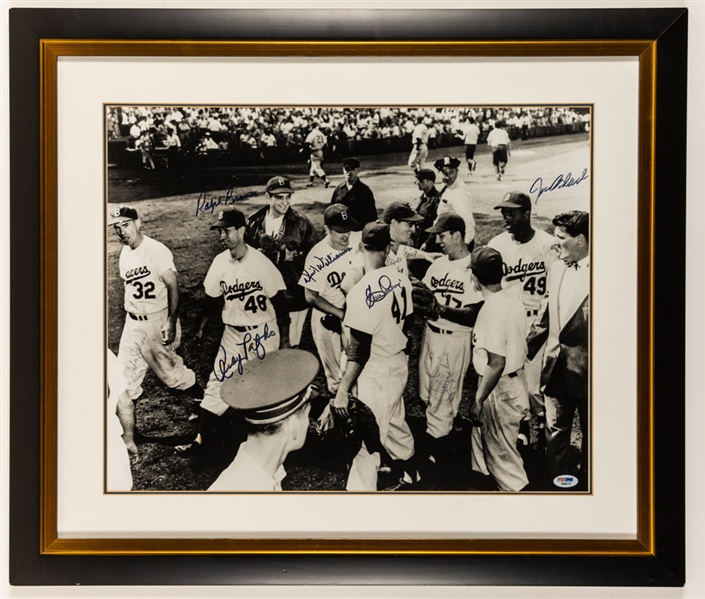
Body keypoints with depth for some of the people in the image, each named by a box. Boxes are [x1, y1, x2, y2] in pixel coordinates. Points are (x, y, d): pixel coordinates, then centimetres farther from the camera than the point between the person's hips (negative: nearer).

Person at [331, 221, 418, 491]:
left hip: (376, 370, -8)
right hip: (399, 363, 8)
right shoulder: (400, 278, -4)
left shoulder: (362, 292, -24)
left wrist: (343, 390, -16)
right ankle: (410, 474, 48)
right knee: (394, 423, 27)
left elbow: (359, 350, -23)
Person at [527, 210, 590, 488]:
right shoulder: (556, 268, 5)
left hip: (586, 371, -5)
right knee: (555, 432, 15)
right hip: (556, 368, 6)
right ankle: (554, 484, 29)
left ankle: (586, 483, 33)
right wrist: (526, 350, 14)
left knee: (590, 433, 15)